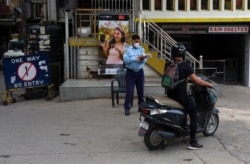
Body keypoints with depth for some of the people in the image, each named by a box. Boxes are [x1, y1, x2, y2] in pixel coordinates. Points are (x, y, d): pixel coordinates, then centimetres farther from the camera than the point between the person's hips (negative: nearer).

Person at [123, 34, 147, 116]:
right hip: (130, 72, -3)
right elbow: (125, 60, -14)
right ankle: (127, 108, 0)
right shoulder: (128, 49, -1)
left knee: (141, 90, 9)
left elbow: (145, 60, -2)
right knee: (129, 91, -5)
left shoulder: (141, 49, 8)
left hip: (140, 72, 3)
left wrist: (142, 59, -25)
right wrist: (135, 58, -21)